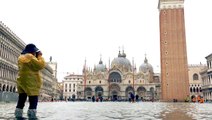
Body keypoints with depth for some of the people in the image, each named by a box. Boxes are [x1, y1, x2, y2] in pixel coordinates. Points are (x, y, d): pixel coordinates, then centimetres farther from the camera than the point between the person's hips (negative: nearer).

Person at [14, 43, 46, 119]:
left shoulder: (21, 57, 17)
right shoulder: (30, 57, -13)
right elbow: (40, 65, -16)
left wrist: (36, 57, 17)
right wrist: (40, 56, -4)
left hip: (21, 81, 9)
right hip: (30, 82, -9)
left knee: (21, 100, 11)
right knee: (33, 101, -5)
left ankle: (18, 115, 12)